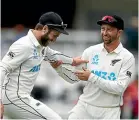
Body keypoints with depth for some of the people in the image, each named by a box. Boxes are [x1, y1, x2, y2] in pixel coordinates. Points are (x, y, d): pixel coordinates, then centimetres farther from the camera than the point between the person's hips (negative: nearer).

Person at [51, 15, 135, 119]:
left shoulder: (127, 57, -6)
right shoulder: (91, 51, 4)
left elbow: (119, 88, -16)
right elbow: (73, 77, 9)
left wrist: (91, 77, -20)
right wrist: (59, 68, -11)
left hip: (109, 112, -3)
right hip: (85, 106, 3)